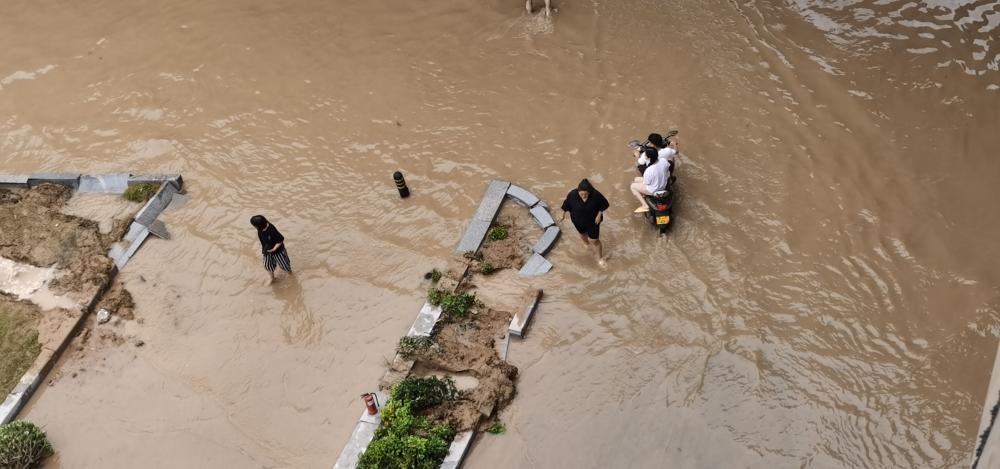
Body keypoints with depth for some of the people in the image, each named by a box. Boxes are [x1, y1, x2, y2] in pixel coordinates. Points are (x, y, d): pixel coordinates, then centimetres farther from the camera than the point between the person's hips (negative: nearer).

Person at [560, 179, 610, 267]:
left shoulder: (596, 195, -32)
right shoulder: (572, 194, -29)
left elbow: (604, 204, -13)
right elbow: (566, 205, -10)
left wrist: (599, 214, -18)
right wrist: (563, 215, 2)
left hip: (593, 221, -2)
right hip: (578, 220, 2)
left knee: (594, 240, 7)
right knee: (583, 234, 30)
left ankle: (600, 258, 31)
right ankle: (587, 243, 66)